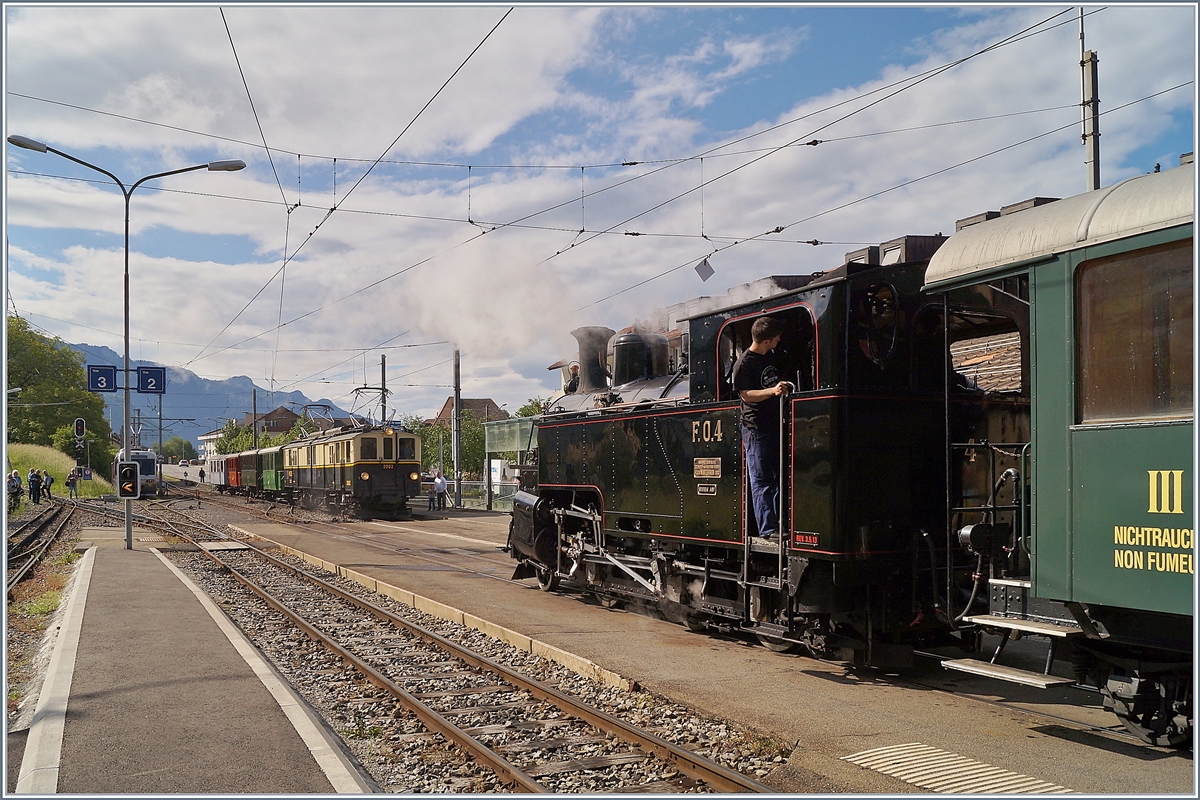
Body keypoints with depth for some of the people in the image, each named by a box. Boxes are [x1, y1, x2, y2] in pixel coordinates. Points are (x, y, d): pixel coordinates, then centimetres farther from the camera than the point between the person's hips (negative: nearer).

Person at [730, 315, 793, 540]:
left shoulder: (772, 356, 12)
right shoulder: (744, 363, -12)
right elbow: (746, 395, -19)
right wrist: (772, 391, -30)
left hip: (776, 426, 8)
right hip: (756, 430, -8)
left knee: (779, 478, 11)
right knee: (761, 481, -6)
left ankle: (780, 524, 18)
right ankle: (767, 529, -7)